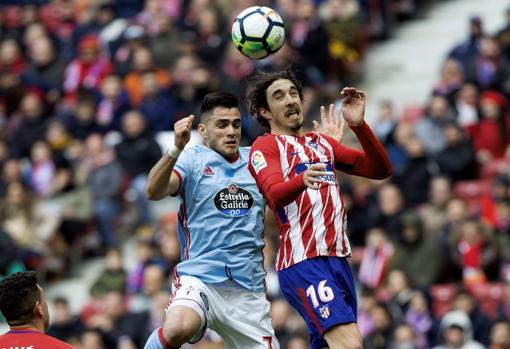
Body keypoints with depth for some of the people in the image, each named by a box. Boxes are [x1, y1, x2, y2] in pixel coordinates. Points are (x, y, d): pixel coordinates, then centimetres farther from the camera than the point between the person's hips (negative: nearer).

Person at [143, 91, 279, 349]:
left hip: (248, 287, 5)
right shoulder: (192, 159, 0)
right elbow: (154, 192, -16)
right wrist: (176, 149, -33)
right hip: (199, 276, -5)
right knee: (178, 328, -34)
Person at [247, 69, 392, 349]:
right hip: (303, 263, -7)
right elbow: (275, 194, -19)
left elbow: (380, 169, 15)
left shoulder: (322, 142, 22)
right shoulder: (265, 146, 1)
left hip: (338, 260, 7)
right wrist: (302, 180, -41)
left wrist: (359, 125, 0)